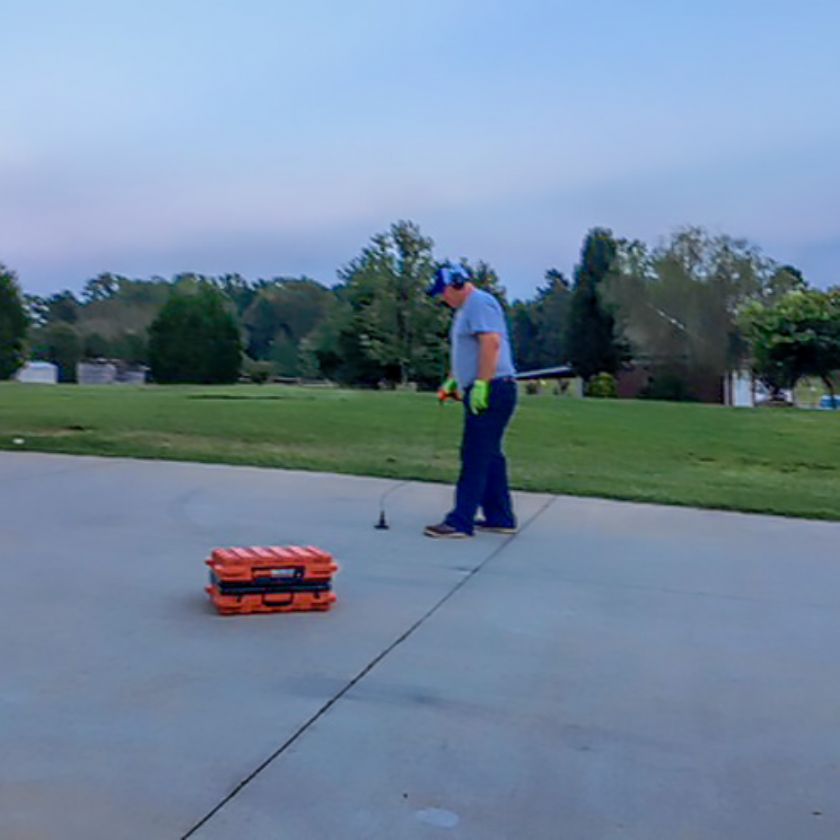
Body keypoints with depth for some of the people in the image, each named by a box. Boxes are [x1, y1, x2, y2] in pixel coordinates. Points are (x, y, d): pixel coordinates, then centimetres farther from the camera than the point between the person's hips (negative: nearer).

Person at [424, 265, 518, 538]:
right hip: (480, 392, 10)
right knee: (488, 456, 13)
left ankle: (460, 522, -8)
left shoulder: (479, 303, -11)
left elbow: (491, 342, -23)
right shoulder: (465, 309, 21)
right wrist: (452, 381, 22)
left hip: (491, 391, -10)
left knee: (475, 457, -9)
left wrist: (480, 384, -26)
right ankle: (500, 518, 20)